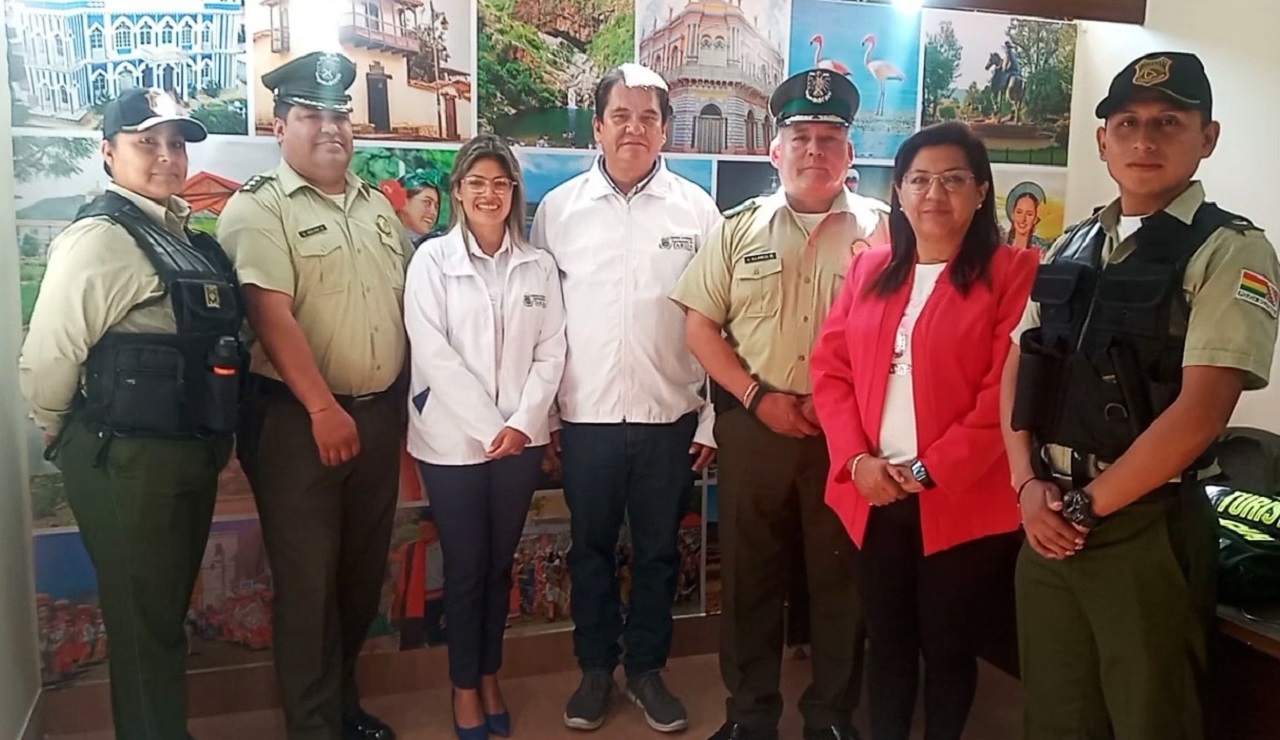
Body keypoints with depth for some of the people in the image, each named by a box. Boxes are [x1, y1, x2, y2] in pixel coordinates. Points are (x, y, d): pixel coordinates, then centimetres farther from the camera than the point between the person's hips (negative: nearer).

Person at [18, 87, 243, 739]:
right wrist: (78, 443, -2)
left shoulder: (188, 239, 9)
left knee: (169, 610, 22)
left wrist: (207, 443, 13)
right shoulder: (99, 239, -15)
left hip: (190, 456, 8)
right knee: (144, 622, 7)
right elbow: (44, 363, -17)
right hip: (128, 463, -8)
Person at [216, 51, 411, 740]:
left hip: (380, 412, 6)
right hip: (296, 417, -6)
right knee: (308, 577, 4)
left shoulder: (377, 205, 13)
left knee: (363, 569, 16)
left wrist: (402, 397, 10)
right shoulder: (258, 206, -7)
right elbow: (271, 314, -18)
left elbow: (405, 299, 17)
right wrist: (323, 408, -23)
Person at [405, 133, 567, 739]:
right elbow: (433, 354, -10)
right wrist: (488, 426, -14)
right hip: (454, 438, -2)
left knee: (500, 563, 13)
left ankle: (490, 678, 29)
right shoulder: (432, 260, -3)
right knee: (465, 566, 6)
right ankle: (464, 687, 23)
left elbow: (551, 353, 2)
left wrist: (520, 423, -9)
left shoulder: (539, 266, 6)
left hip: (521, 436, 3)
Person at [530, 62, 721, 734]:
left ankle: (646, 668, 32)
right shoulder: (559, 207, 1)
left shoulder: (697, 209, 0)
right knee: (591, 548, 14)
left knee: (658, 550, 13)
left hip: (670, 416, 0)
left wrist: (714, 418, -1)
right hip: (585, 417, 1)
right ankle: (595, 668, 33)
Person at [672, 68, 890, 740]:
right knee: (750, 575, 11)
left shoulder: (882, 230, 2)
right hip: (754, 428, 1)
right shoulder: (741, 228, 5)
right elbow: (699, 327, 3)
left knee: (841, 577, 10)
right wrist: (757, 396, -8)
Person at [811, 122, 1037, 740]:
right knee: (886, 640, 16)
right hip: (873, 495, 4)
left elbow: (1009, 393, -12)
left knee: (949, 646, 12)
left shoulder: (1012, 273, -5)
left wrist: (931, 470, -16)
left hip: (964, 500, -4)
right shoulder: (869, 270, 9)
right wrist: (857, 460, -9)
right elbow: (830, 369, 5)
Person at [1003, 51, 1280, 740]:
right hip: (1048, 515, 5)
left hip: (1145, 525, -5)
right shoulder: (1069, 247, 9)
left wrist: (1087, 505, -12)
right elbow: (1017, 371, 10)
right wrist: (1029, 484, -3)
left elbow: (1199, 412, -16)